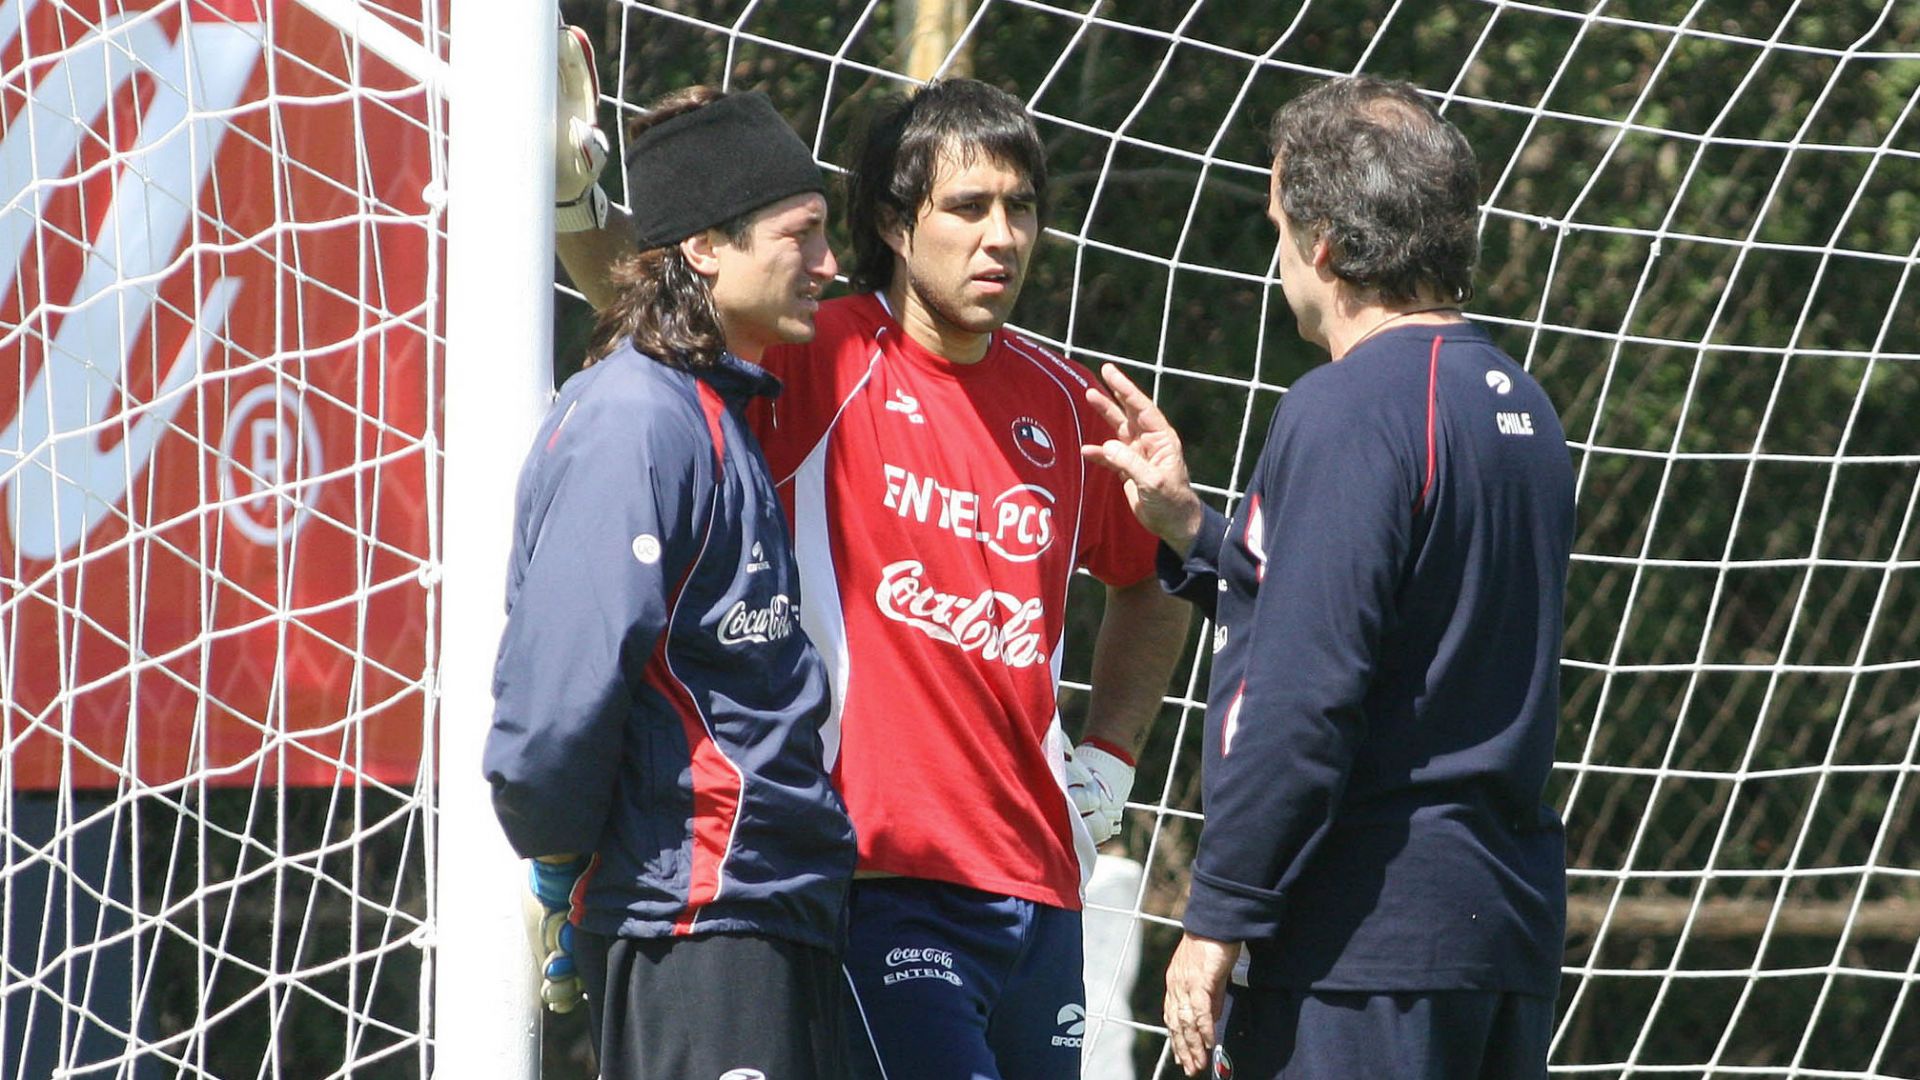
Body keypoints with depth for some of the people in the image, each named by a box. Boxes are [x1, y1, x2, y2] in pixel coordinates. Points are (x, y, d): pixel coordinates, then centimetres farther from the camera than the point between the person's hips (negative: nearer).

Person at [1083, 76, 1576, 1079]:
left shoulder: (1348, 409, -13)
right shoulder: (1517, 406, 15)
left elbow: (1307, 694, -18)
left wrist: (1218, 919, -13)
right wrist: (1187, 526, 25)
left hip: (1370, 923, -9)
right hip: (1509, 919, 9)